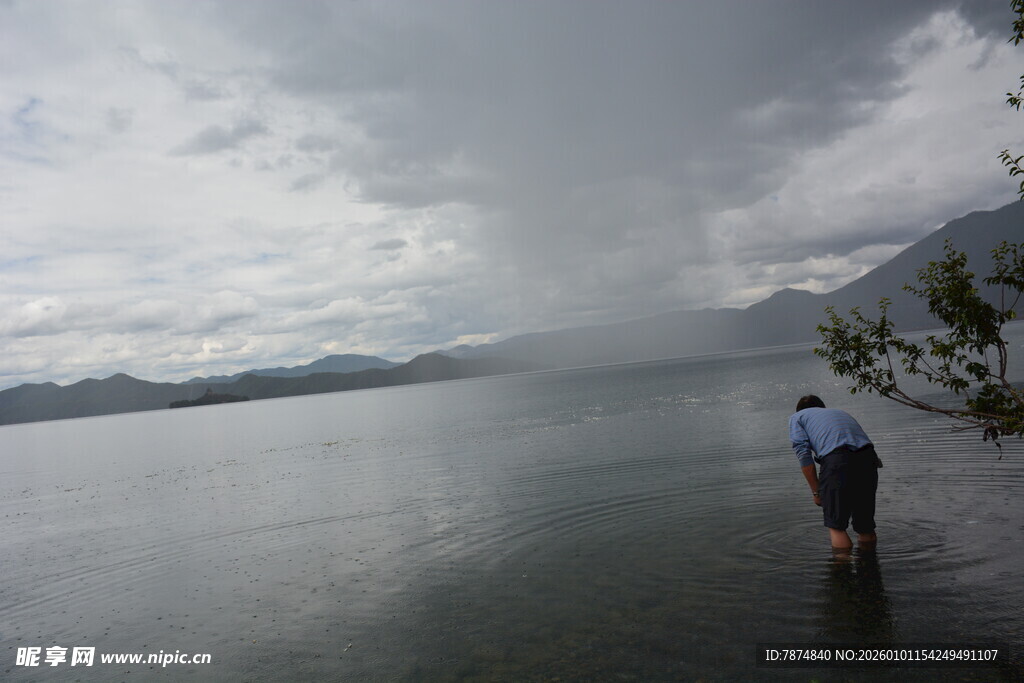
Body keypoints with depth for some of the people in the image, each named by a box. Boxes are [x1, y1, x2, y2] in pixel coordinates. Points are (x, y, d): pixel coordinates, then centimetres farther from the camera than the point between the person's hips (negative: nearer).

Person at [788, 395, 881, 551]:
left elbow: (803, 454, 8)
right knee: (866, 526, 22)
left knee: (836, 526, 10)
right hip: (868, 456, 5)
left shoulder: (797, 417, 24)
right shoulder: (840, 412, 39)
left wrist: (816, 492, 11)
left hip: (836, 459, -5)